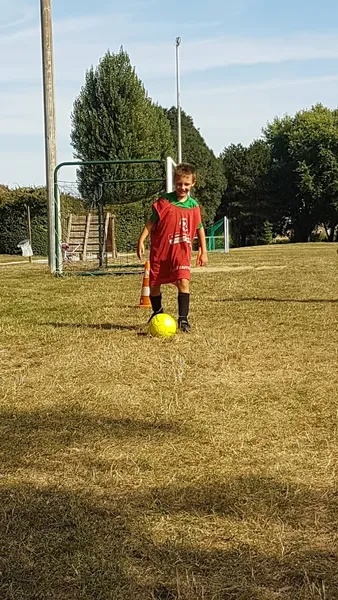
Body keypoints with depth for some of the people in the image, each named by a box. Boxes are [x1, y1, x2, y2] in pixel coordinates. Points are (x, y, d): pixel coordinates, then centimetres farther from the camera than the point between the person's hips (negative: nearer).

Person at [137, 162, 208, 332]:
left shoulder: (193, 205, 2)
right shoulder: (164, 201, -5)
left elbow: (200, 228, 12)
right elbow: (152, 221, -1)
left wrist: (203, 251, 12)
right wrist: (141, 240, -7)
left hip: (182, 250, 0)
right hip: (160, 250, 0)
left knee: (183, 281, -19)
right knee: (154, 284, 10)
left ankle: (183, 318, -13)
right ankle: (157, 312, 35)